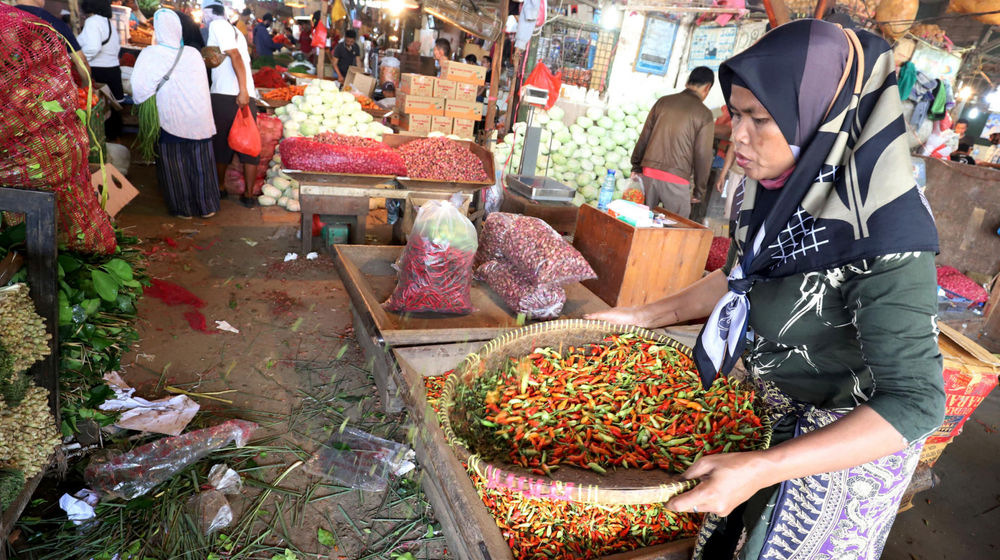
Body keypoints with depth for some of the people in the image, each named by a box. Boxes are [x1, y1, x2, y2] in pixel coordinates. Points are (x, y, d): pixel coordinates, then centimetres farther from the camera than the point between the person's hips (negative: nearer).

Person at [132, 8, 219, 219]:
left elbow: (140, 91, -16)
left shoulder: (150, 55, -9)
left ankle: (183, 209, 18)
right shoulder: (193, 53, -3)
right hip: (199, 118, 2)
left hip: (171, 119, -2)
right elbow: (204, 85, 0)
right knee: (200, 163, 12)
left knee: (175, 164, 10)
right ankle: (207, 207, 19)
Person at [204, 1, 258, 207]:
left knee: (220, 145, 7)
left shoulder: (216, 25, -2)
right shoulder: (234, 30, 21)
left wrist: (242, 90, -20)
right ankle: (248, 195, 8)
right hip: (245, 95, 6)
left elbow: (235, 55, -14)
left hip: (224, 95, -6)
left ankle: (219, 189, 19)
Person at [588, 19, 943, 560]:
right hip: (766, 412, 6)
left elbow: (914, 402, -31)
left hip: (845, 441, -6)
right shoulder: (766, 189, -11)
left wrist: (761, 469, -41)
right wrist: (644, 316, 2)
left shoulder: (883, 232, -32)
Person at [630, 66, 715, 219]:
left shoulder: (663, 102, 7)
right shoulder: (704, 115, -2)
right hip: (676, 179, -4)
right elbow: (703, 155, -2)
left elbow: (644, 137, 8)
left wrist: (636, 167, 17)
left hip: (649, 173, 4)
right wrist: (698, 189, 7)